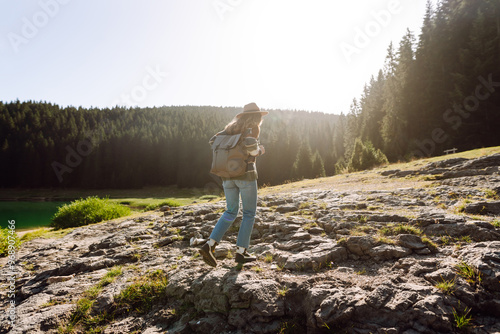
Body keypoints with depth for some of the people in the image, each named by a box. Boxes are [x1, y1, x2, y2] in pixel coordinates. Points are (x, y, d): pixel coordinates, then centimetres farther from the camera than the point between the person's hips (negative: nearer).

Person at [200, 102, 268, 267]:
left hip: (228, 174, 6)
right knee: (249, 213, 9)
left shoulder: (231, 128, 17)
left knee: (231, 212, 15)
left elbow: (213, 141, 9)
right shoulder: (254, 127, -2)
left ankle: (209, 246, 2)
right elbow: (251, 144, -20)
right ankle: (240, 252, 10)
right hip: (245, 174, -6)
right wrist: (259, 151, 2)